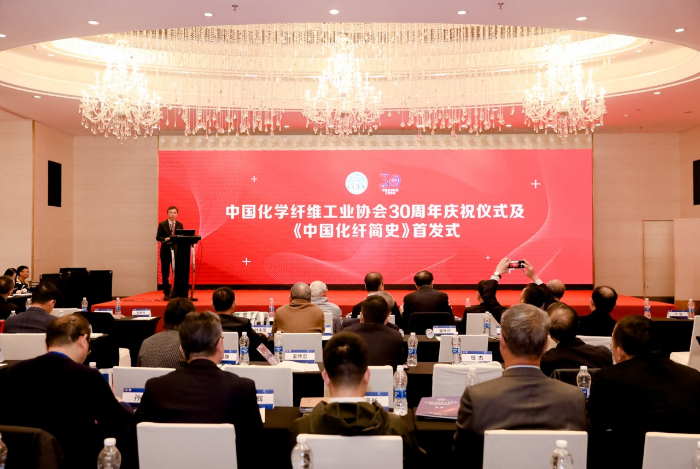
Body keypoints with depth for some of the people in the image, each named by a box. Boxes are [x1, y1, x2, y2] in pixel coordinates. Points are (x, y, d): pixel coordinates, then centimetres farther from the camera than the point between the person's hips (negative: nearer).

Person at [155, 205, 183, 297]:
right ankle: (166, 293, 12)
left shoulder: (180, 225, 9)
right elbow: (158, 237, 0)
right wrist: (165, 239, -18)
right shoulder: (162, 224, 2)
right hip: (165, 251, -1)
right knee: (165, 273, 3)